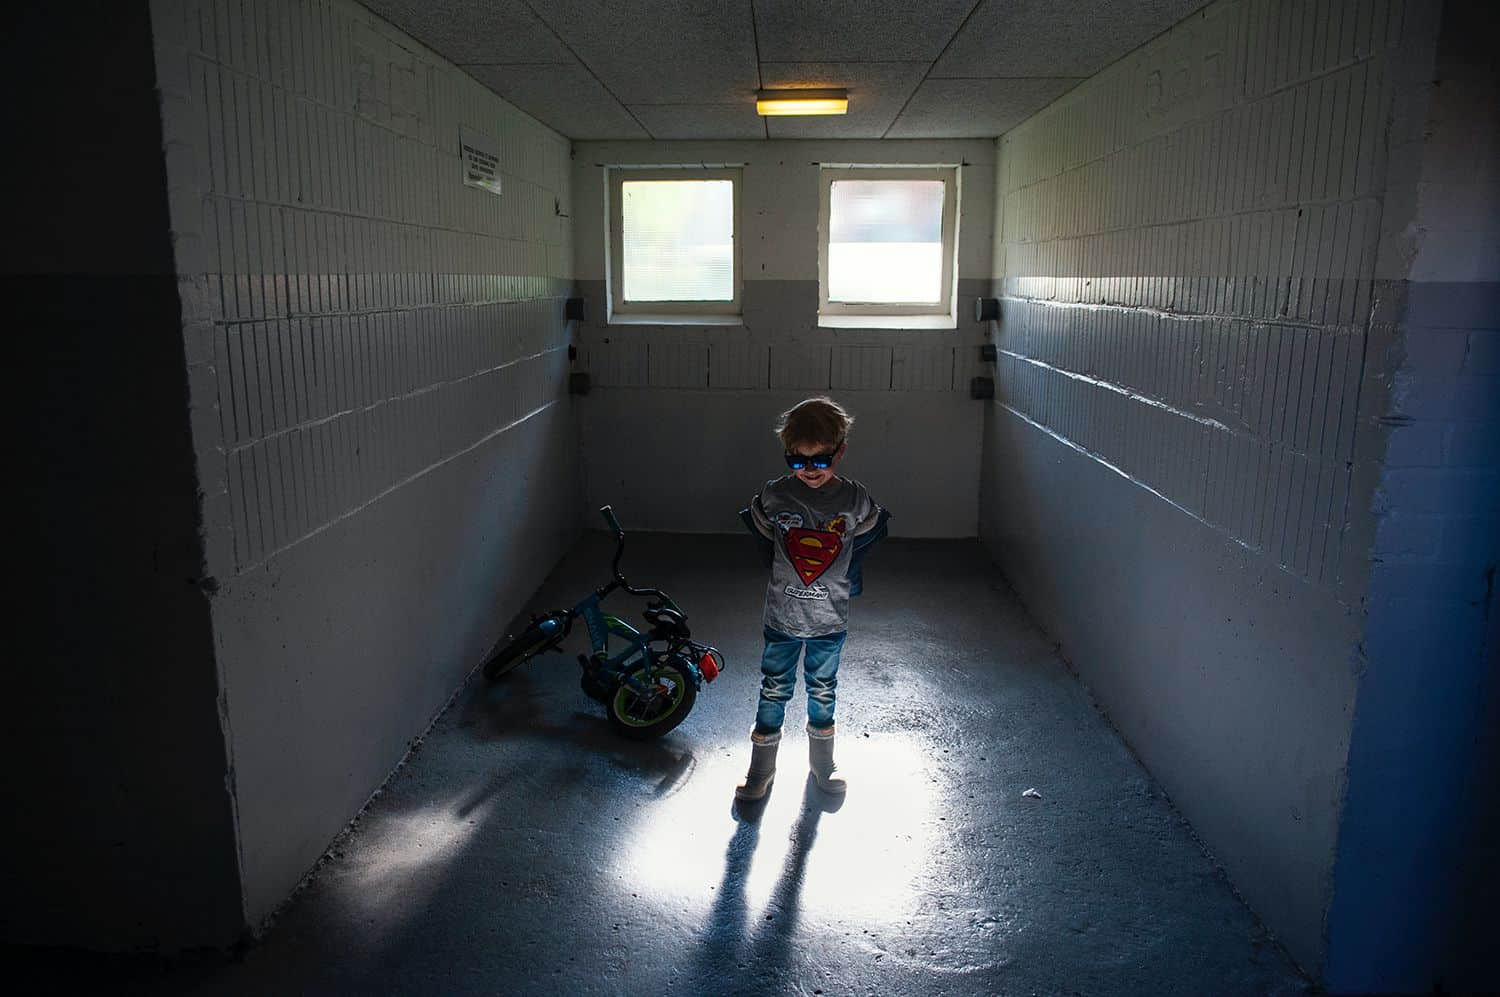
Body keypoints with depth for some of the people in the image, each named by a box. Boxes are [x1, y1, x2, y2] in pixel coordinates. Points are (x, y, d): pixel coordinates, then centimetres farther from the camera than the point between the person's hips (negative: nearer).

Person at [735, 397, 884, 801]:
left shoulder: (855, 499, -10)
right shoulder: (774, 495, -11)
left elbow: (869, 532, 10)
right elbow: (759, 533, 8)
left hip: (830, 619, 1)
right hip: (781, 617, -1)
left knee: (823, 693, 17)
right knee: (773, 692, 10)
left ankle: (822, 763, 38)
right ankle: (761, 769, 27)